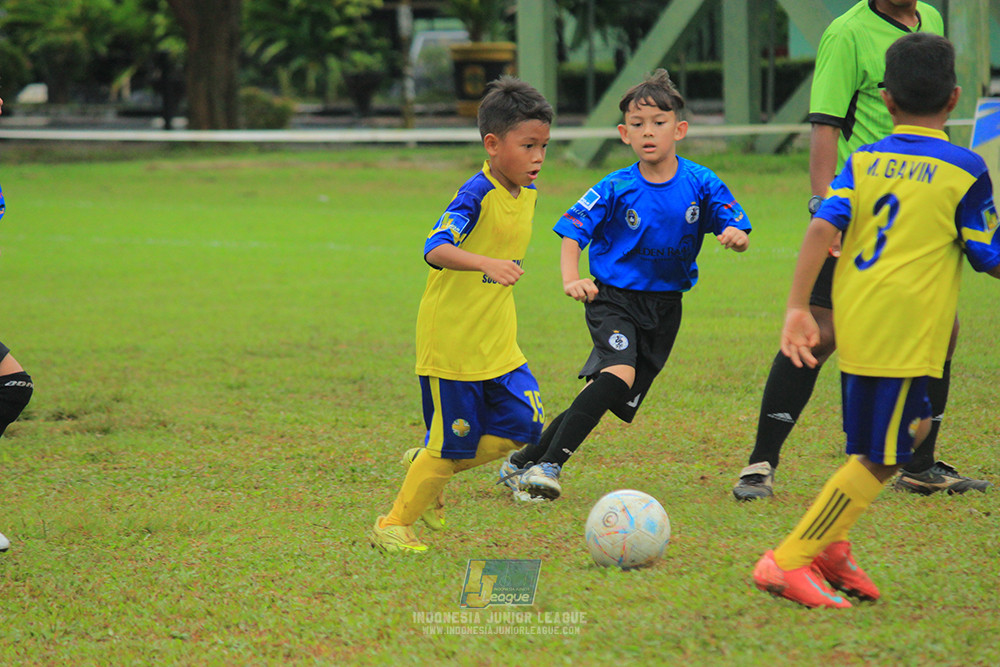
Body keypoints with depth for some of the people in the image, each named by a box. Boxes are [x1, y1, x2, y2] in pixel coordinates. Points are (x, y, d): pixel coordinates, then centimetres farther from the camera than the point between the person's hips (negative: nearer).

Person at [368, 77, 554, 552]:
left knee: (523, 426, 3)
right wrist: (487, 264, -50)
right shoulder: (476, 196, -21)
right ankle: (394, 525, 15)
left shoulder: (527, 193, 5)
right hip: (450, 341, -8)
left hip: (497, 343, 8)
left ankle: (426, 465, 21)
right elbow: (436, 249, -35)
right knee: (453, 444, -2)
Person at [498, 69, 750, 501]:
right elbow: (573, 232, -6)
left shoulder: (702, 185, -4)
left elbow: (736, 227, -3)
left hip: (665, 306, 3)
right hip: (614, 298, -3)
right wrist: (571, 280, -22)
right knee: (618, 374, -28)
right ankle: (547, 465, -27)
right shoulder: (615, 190, -9)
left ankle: (523, 463, 17)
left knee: (613, 399, 4)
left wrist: (734, 235, -27)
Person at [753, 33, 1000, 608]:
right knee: (880, 460, -1)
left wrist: (798, 308, -6)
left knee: (911, 427, 23)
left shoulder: (864, 162, 9)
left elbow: (824, 226, -4)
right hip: (906, 334, -7)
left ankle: (829, 543, 18)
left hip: (856, 321, 7)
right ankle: (790, 561, -6)